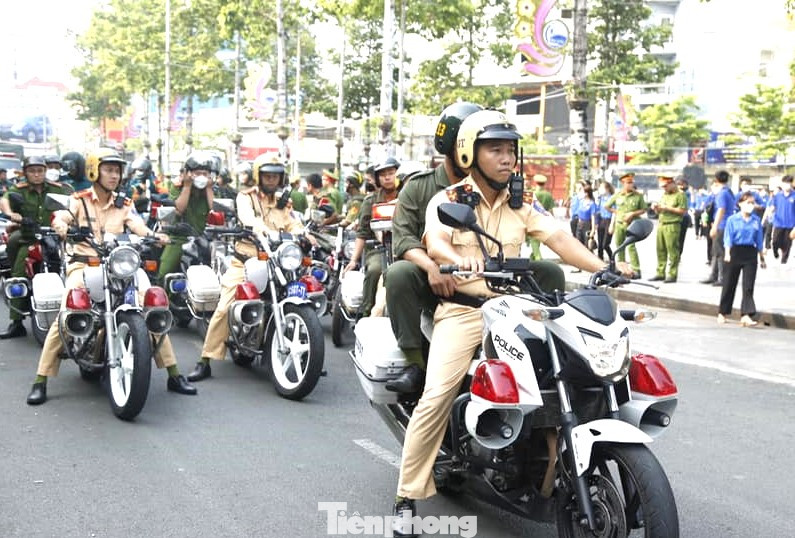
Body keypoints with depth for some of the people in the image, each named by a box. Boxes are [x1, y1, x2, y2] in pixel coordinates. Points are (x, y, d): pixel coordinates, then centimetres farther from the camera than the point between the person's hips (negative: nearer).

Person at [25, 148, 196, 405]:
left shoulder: (124, 204, 15)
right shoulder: (80, 200, 7)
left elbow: (137, 225, -4)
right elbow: (61, 216, -12)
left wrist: (154, 235, -26)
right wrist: (61, 225, -36)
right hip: (84, 264, -2)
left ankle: (174, 375, -2)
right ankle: (40, 382, -12)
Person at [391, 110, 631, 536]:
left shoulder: (521, 205, 16)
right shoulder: (446, 200, 2)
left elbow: (558, 239, 3)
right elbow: (434, 243, -17)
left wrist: (602, 267, -14)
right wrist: (459, 259, -41)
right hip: (462, 310, -4)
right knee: (436, 398, -19)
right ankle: (407, 496, -8)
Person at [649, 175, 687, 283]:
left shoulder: (680, 195, -2)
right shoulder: (664, 195, 21)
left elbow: (683, 211, -11)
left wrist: (668, 208, -13)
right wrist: (656, 208, 4)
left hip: (672, 226, -8)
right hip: (661, 224, 8)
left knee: (673, 251, -6)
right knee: (660, 250, 7)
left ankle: (672, 275, -3)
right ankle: (660, 273, 12)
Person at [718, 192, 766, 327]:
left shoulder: (757, 220, 6)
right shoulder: (732, 219, -3)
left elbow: (759, 240, 12)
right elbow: (728, 238, -6)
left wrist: (762, 257, 14)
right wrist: (727, 253, -19)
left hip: (750, 253, 2)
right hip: (735, 252, -2)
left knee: (748, 286, -3)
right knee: (729, 284, 7)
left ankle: (746, 315, -4)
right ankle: (722, 312, 19)